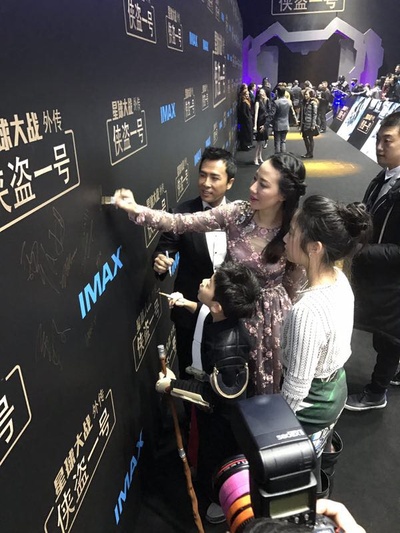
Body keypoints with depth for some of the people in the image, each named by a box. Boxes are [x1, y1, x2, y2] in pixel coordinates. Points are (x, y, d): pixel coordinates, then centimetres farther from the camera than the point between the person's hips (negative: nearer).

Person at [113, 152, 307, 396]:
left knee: (267, 378, 21)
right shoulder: (236, 213, -18)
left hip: (271, 314, -2)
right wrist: (136, 209, -32)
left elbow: (294, 286, -7)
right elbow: (181, 223, -21)